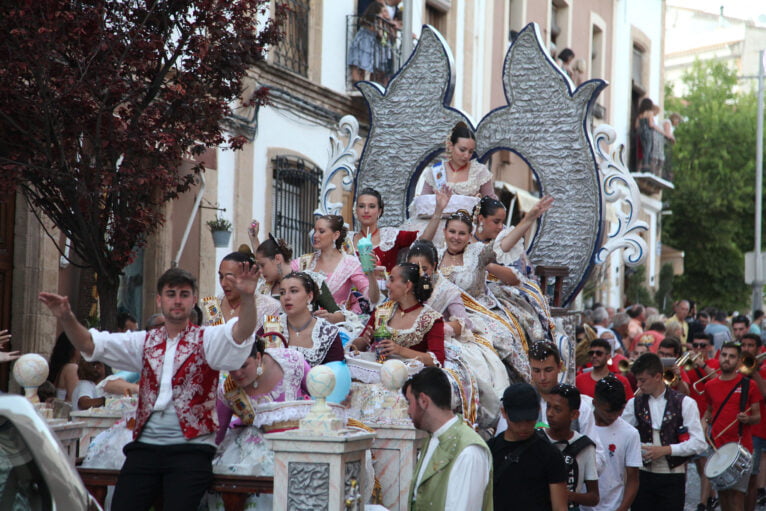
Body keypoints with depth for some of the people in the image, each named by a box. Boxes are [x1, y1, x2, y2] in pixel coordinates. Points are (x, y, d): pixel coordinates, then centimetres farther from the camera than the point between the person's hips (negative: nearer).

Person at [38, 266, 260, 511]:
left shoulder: (207, 340, 5)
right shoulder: (145, 342, 16)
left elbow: (241, 332, -15)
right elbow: (90, 344, 9)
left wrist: (248, 297, -34)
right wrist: (66, 318, -11)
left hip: (190, 447, -3)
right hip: (145, 445, 3)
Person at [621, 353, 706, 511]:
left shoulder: (685, 403, -2)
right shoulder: (635, 404, 8)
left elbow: (699, 444, -7)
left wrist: (666, 450, -15)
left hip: (673, 478, -3)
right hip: (643, 475, 3)